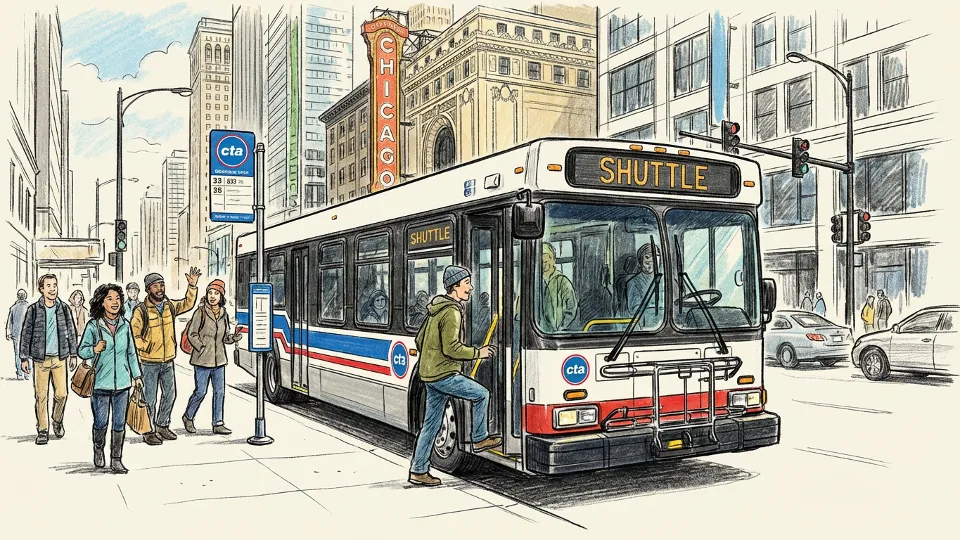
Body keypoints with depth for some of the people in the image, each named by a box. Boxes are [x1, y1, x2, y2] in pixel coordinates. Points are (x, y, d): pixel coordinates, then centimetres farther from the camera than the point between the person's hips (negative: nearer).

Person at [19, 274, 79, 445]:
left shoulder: (64, 308, 4)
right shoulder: (33, 309, 0)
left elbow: (71, 332, 11)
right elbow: (26, 334, 4)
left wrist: (73, 354, 10)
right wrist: (24, 358, 2)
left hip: (60, 357, 1)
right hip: (40, 358, -1)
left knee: (61, 394, -1)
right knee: (41, 396, 0)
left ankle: (57, 421, 25)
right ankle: (43, 430, 10)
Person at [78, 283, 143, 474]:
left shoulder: (125, 325, 4)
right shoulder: (93, 325, -6)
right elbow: (82, 350, 0)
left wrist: (136, 375, 15)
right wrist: (94, 349, -21)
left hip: (122, 382, 3)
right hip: (100, 383, -3)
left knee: (119, 423, 6)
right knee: (101, 422, 8)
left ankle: (116, 459, 17)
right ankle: (98, 450, 36)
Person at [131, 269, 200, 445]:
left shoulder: (170, 306, 4)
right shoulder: (141, 310, -13)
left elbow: (187, 304, 17)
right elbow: (133, 334, -10)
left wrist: (192, 286, 6)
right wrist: (145, 347, -17)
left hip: (168, 361, 6)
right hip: (149, 363, -6)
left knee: (170, 395, 14)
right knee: (149, 398, 1)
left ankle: (162, 426, 30)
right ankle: (149, 432, 13)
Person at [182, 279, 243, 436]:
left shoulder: (224, 314, 9)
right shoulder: (200, 312, -7)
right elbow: (191, 334, -5)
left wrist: (235, 336, -5)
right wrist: (202, 348, -11)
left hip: (219, 360, 5)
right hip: (202, 360, -5)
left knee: (220, 392, 5)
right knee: (200, 392, 1)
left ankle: (218, 424, 12)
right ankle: (188, 417, 25)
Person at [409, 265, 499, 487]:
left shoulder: (436, 307, 14)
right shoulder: (452, 312, -16)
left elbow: (420, 339, 20)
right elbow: (452, 348, -22)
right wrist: (478, 353, -10)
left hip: (429, 373, 10)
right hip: (444, 375, -10)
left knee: (432, 424, 12)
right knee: (481, 394, 5)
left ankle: (418, 471, 15)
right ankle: (479, 439, 18)